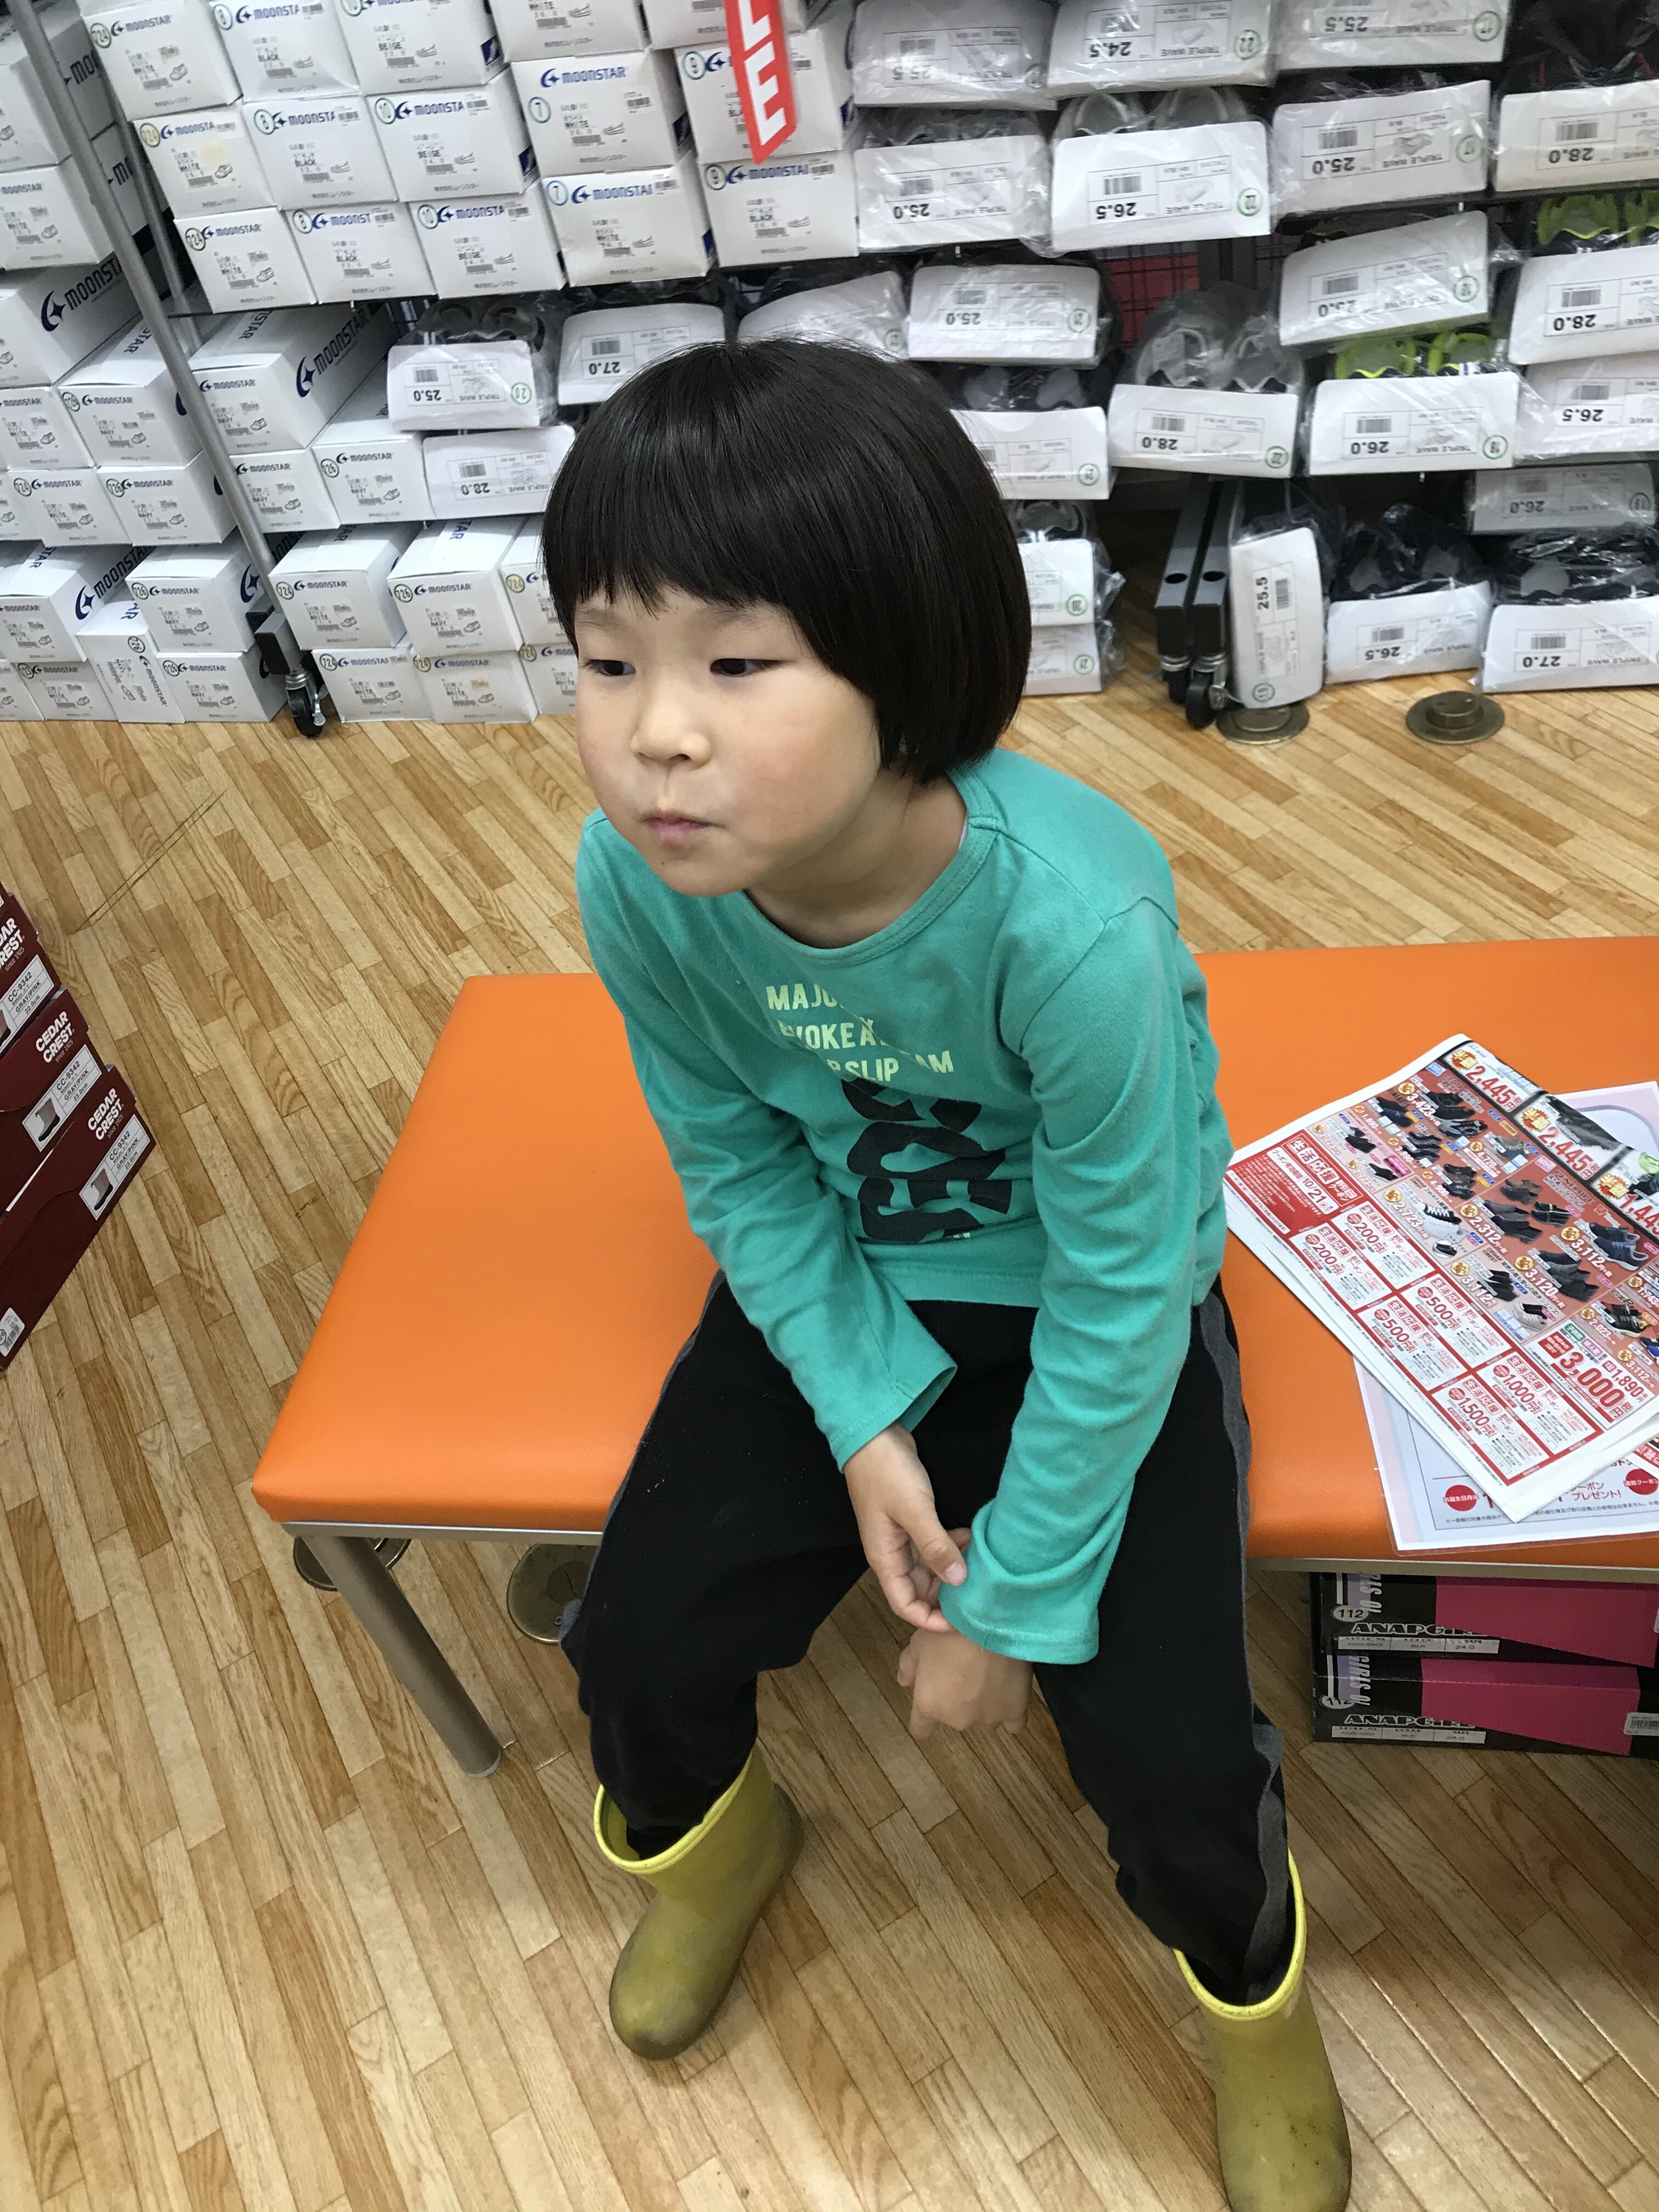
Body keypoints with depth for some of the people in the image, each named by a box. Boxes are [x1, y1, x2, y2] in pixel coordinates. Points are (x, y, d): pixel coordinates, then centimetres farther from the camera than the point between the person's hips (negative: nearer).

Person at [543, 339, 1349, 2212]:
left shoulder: (1073, 916, -35)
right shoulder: (635, 880, -23)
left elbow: (1116, 1292, -23)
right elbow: (739, 1171, -7)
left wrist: (1015, 1598, -13)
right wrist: (867, 1420, -14)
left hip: (1099, 1312, -3)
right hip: (839, 1289, 4)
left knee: (1163, 1743, -11)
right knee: (640, 1649, -3)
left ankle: (1245, 1972, 30)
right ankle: (707, 1831, 37)